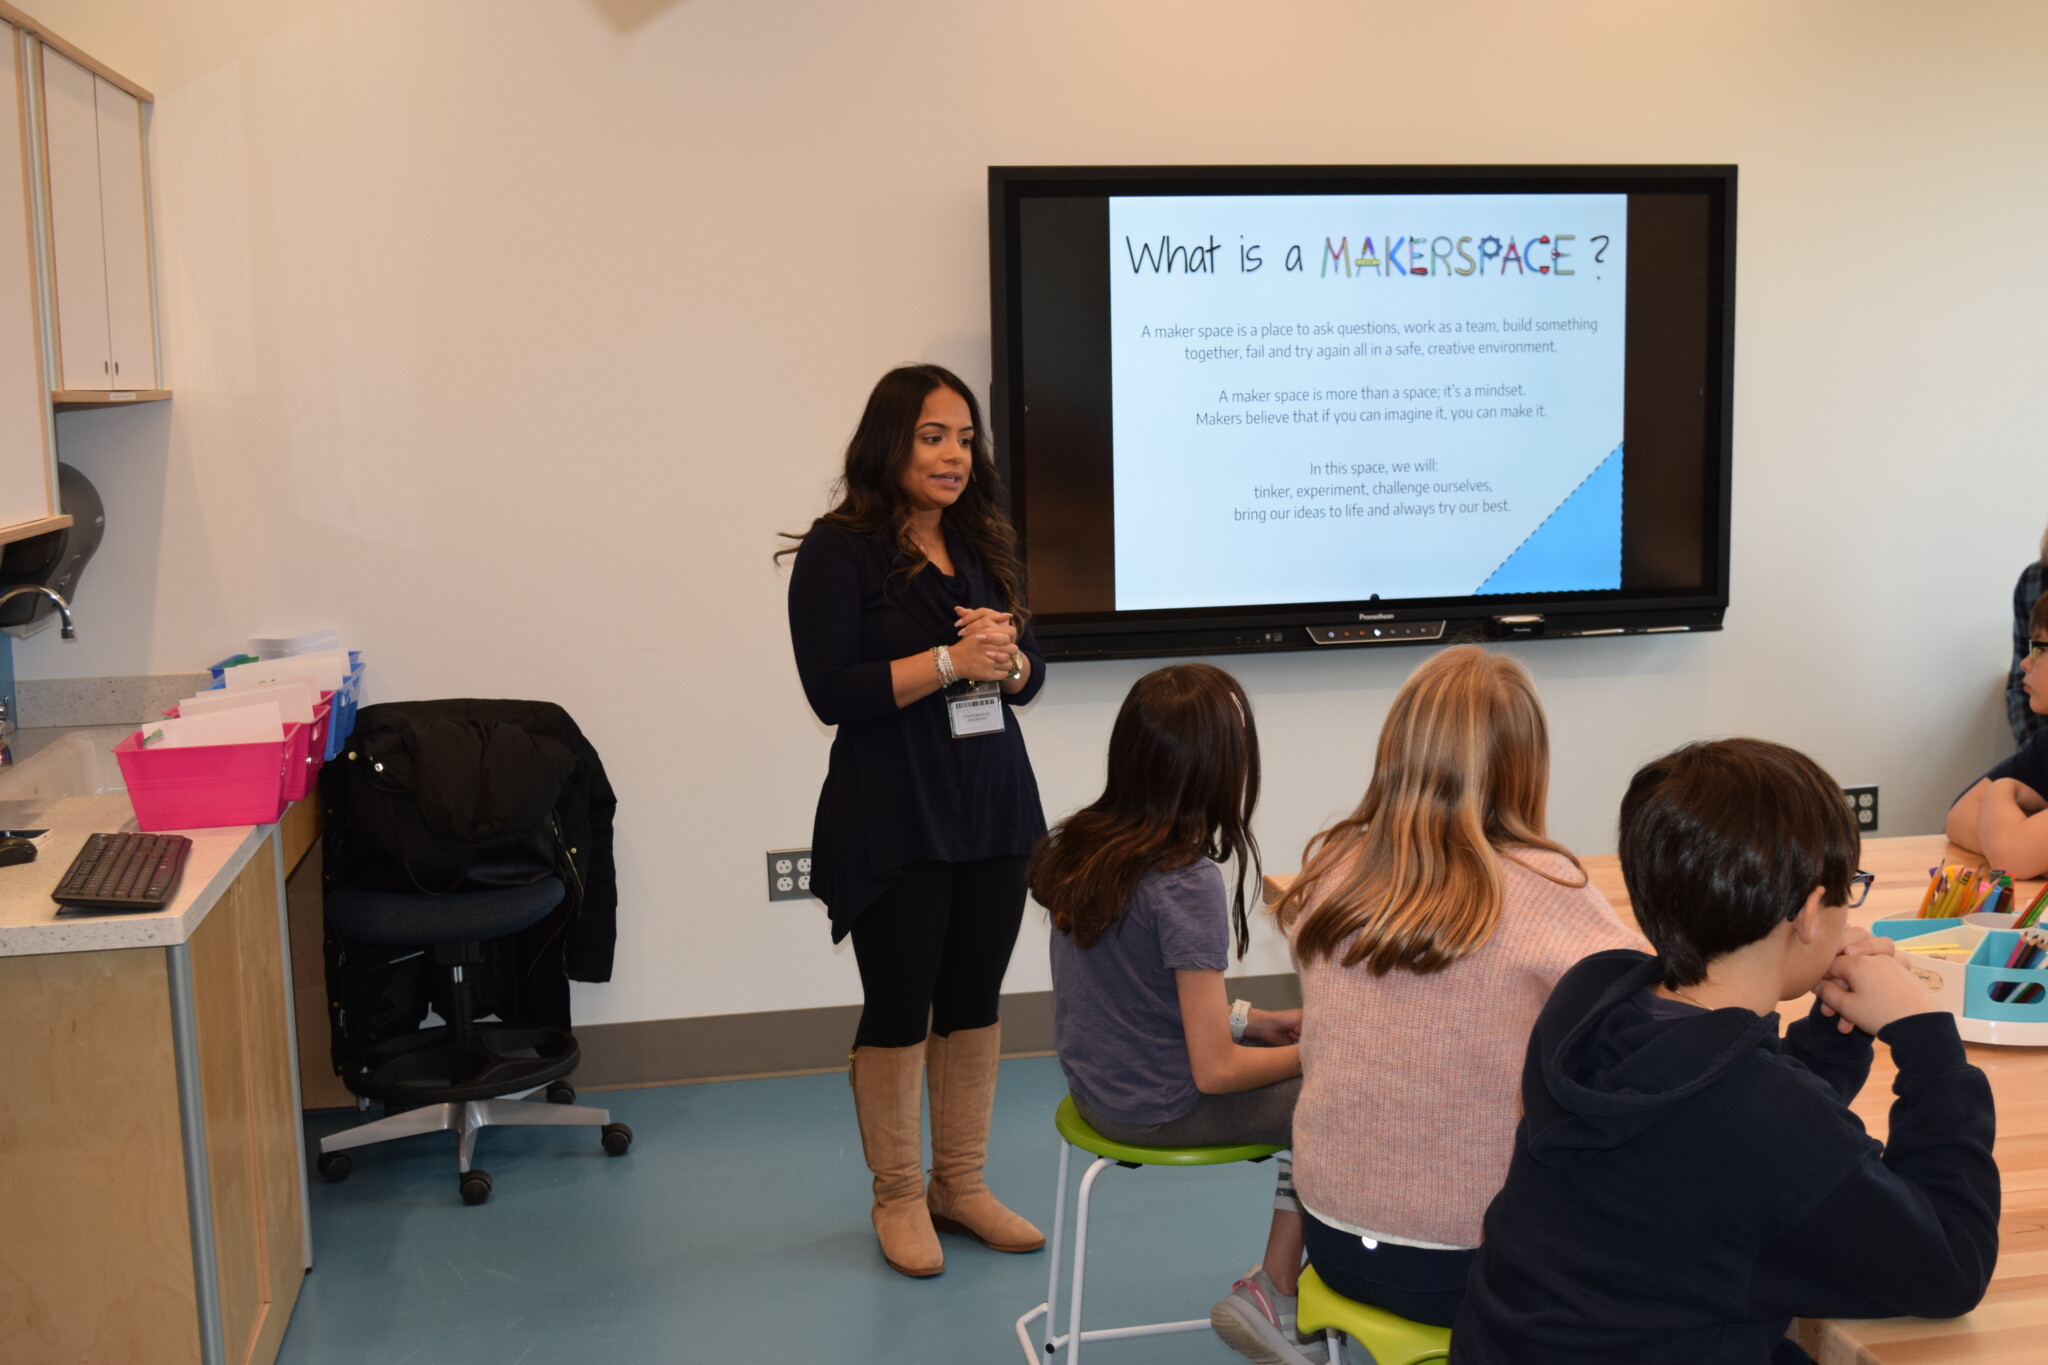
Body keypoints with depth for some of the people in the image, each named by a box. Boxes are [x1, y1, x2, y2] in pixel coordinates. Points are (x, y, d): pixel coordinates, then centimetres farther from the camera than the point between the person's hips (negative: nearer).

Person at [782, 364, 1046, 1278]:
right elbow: (832, 691, -15)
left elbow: (1030, 673, 13)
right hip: (892, 821, -5)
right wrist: (951, 661, -19)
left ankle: (961, 1185, 26)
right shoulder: (840, 551, -7)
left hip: (993, 808, 6)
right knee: (899, 1007, 4)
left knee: (975, 999, 11)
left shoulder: (983, 544, 12)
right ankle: (897, 1198, 21)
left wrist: (1006, 656, -10)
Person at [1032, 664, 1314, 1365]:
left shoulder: (1077, 846, -1)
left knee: (1306, 1080, 17)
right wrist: (1312, 1050, -5)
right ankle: (1271, 1293, 11)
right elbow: (1215, 1071, -22)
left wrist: (1247, 1019, 10)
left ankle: (1275, 1288, 16)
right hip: (1162, 1110, -8)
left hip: (1098, 1088, 8)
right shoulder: (1188, 884, -26)